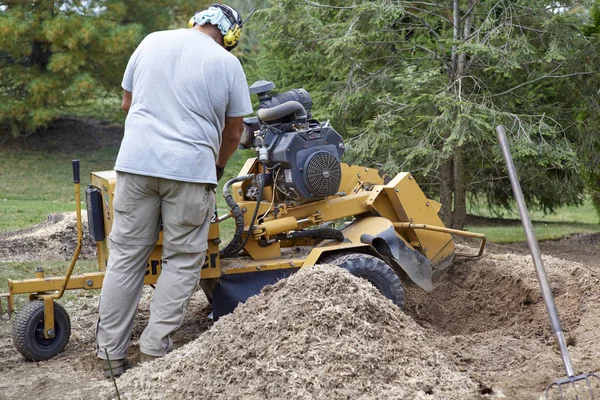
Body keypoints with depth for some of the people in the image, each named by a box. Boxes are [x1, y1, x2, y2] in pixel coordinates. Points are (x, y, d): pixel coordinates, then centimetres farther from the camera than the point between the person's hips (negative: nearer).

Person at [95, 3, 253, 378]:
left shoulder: (151, 42, 12)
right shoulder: (227, 63, 2)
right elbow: (234, 130, 10)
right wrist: (218, 166, 29)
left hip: (136, 163, 3)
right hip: (191, 169, -3)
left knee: (125, 258, 9)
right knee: (182, 262, 8)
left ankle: (111, 355, 12)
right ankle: (155, 349, 4)